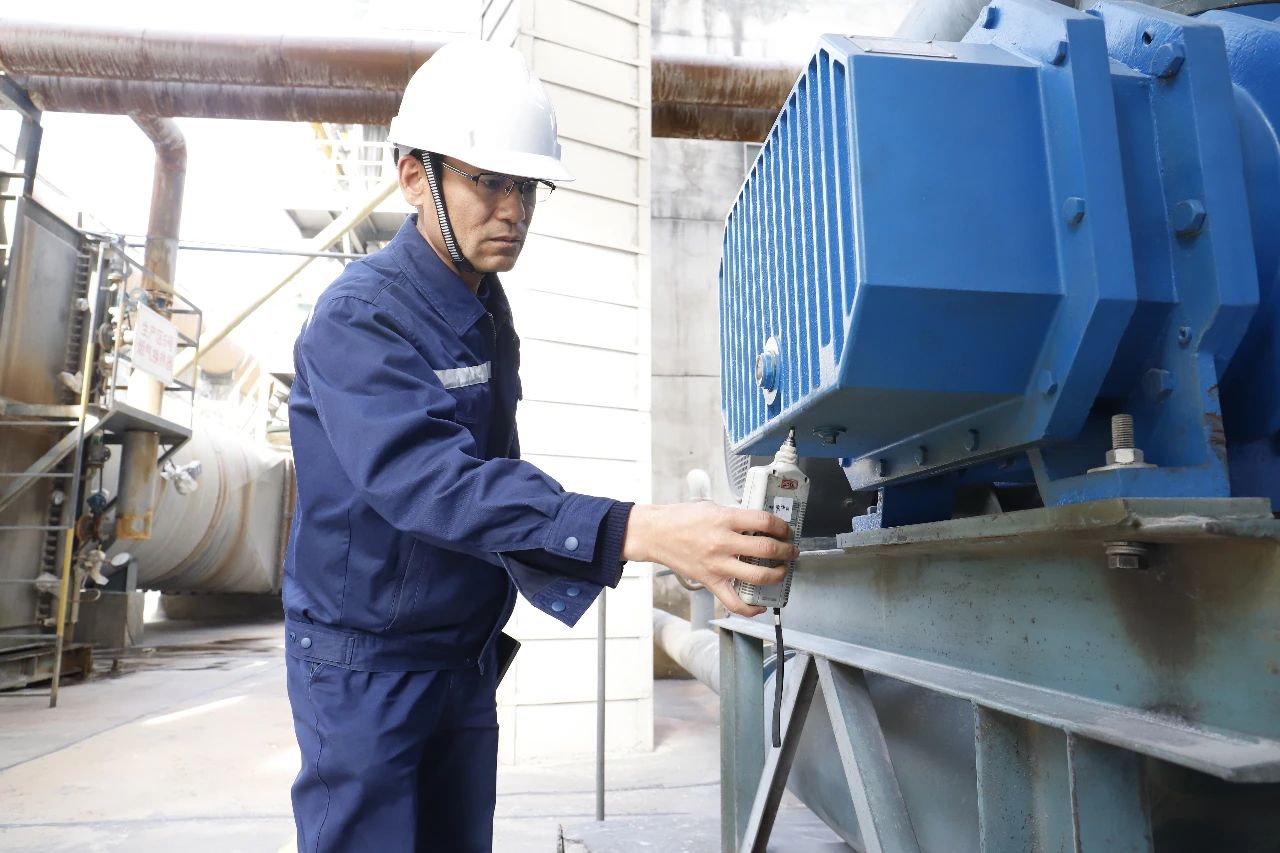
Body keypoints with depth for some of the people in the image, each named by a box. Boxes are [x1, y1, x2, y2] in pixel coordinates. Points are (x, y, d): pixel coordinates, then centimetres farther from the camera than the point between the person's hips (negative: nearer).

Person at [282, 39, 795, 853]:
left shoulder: (488, 310, 4)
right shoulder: (360, 317, -20)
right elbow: (431, 480, -36)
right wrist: (635, 532, -48)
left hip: (467, 653, 7)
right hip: (367, 661, -6)